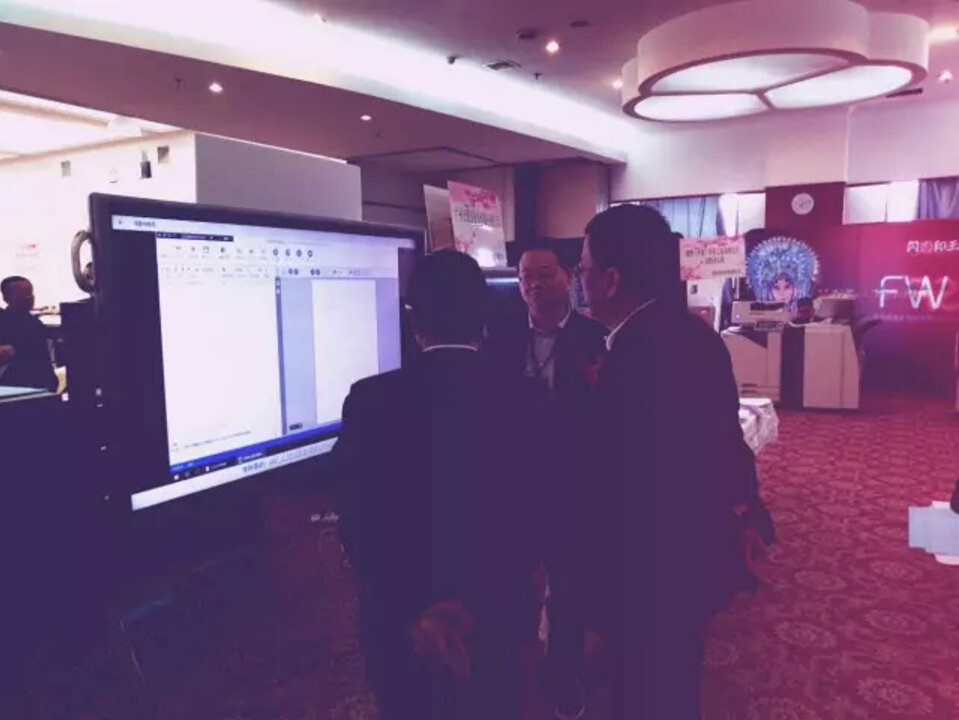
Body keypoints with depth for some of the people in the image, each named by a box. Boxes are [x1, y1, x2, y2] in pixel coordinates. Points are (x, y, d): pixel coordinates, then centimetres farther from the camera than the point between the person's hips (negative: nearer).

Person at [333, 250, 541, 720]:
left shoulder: (372, 400, -16)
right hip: (498, 622, 2)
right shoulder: (526, 401, -10)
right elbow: (538, 518, -6)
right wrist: (479, 601, -3)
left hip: (405, 627, -1)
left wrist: (415, 612, -7)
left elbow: (360, 524, -15)